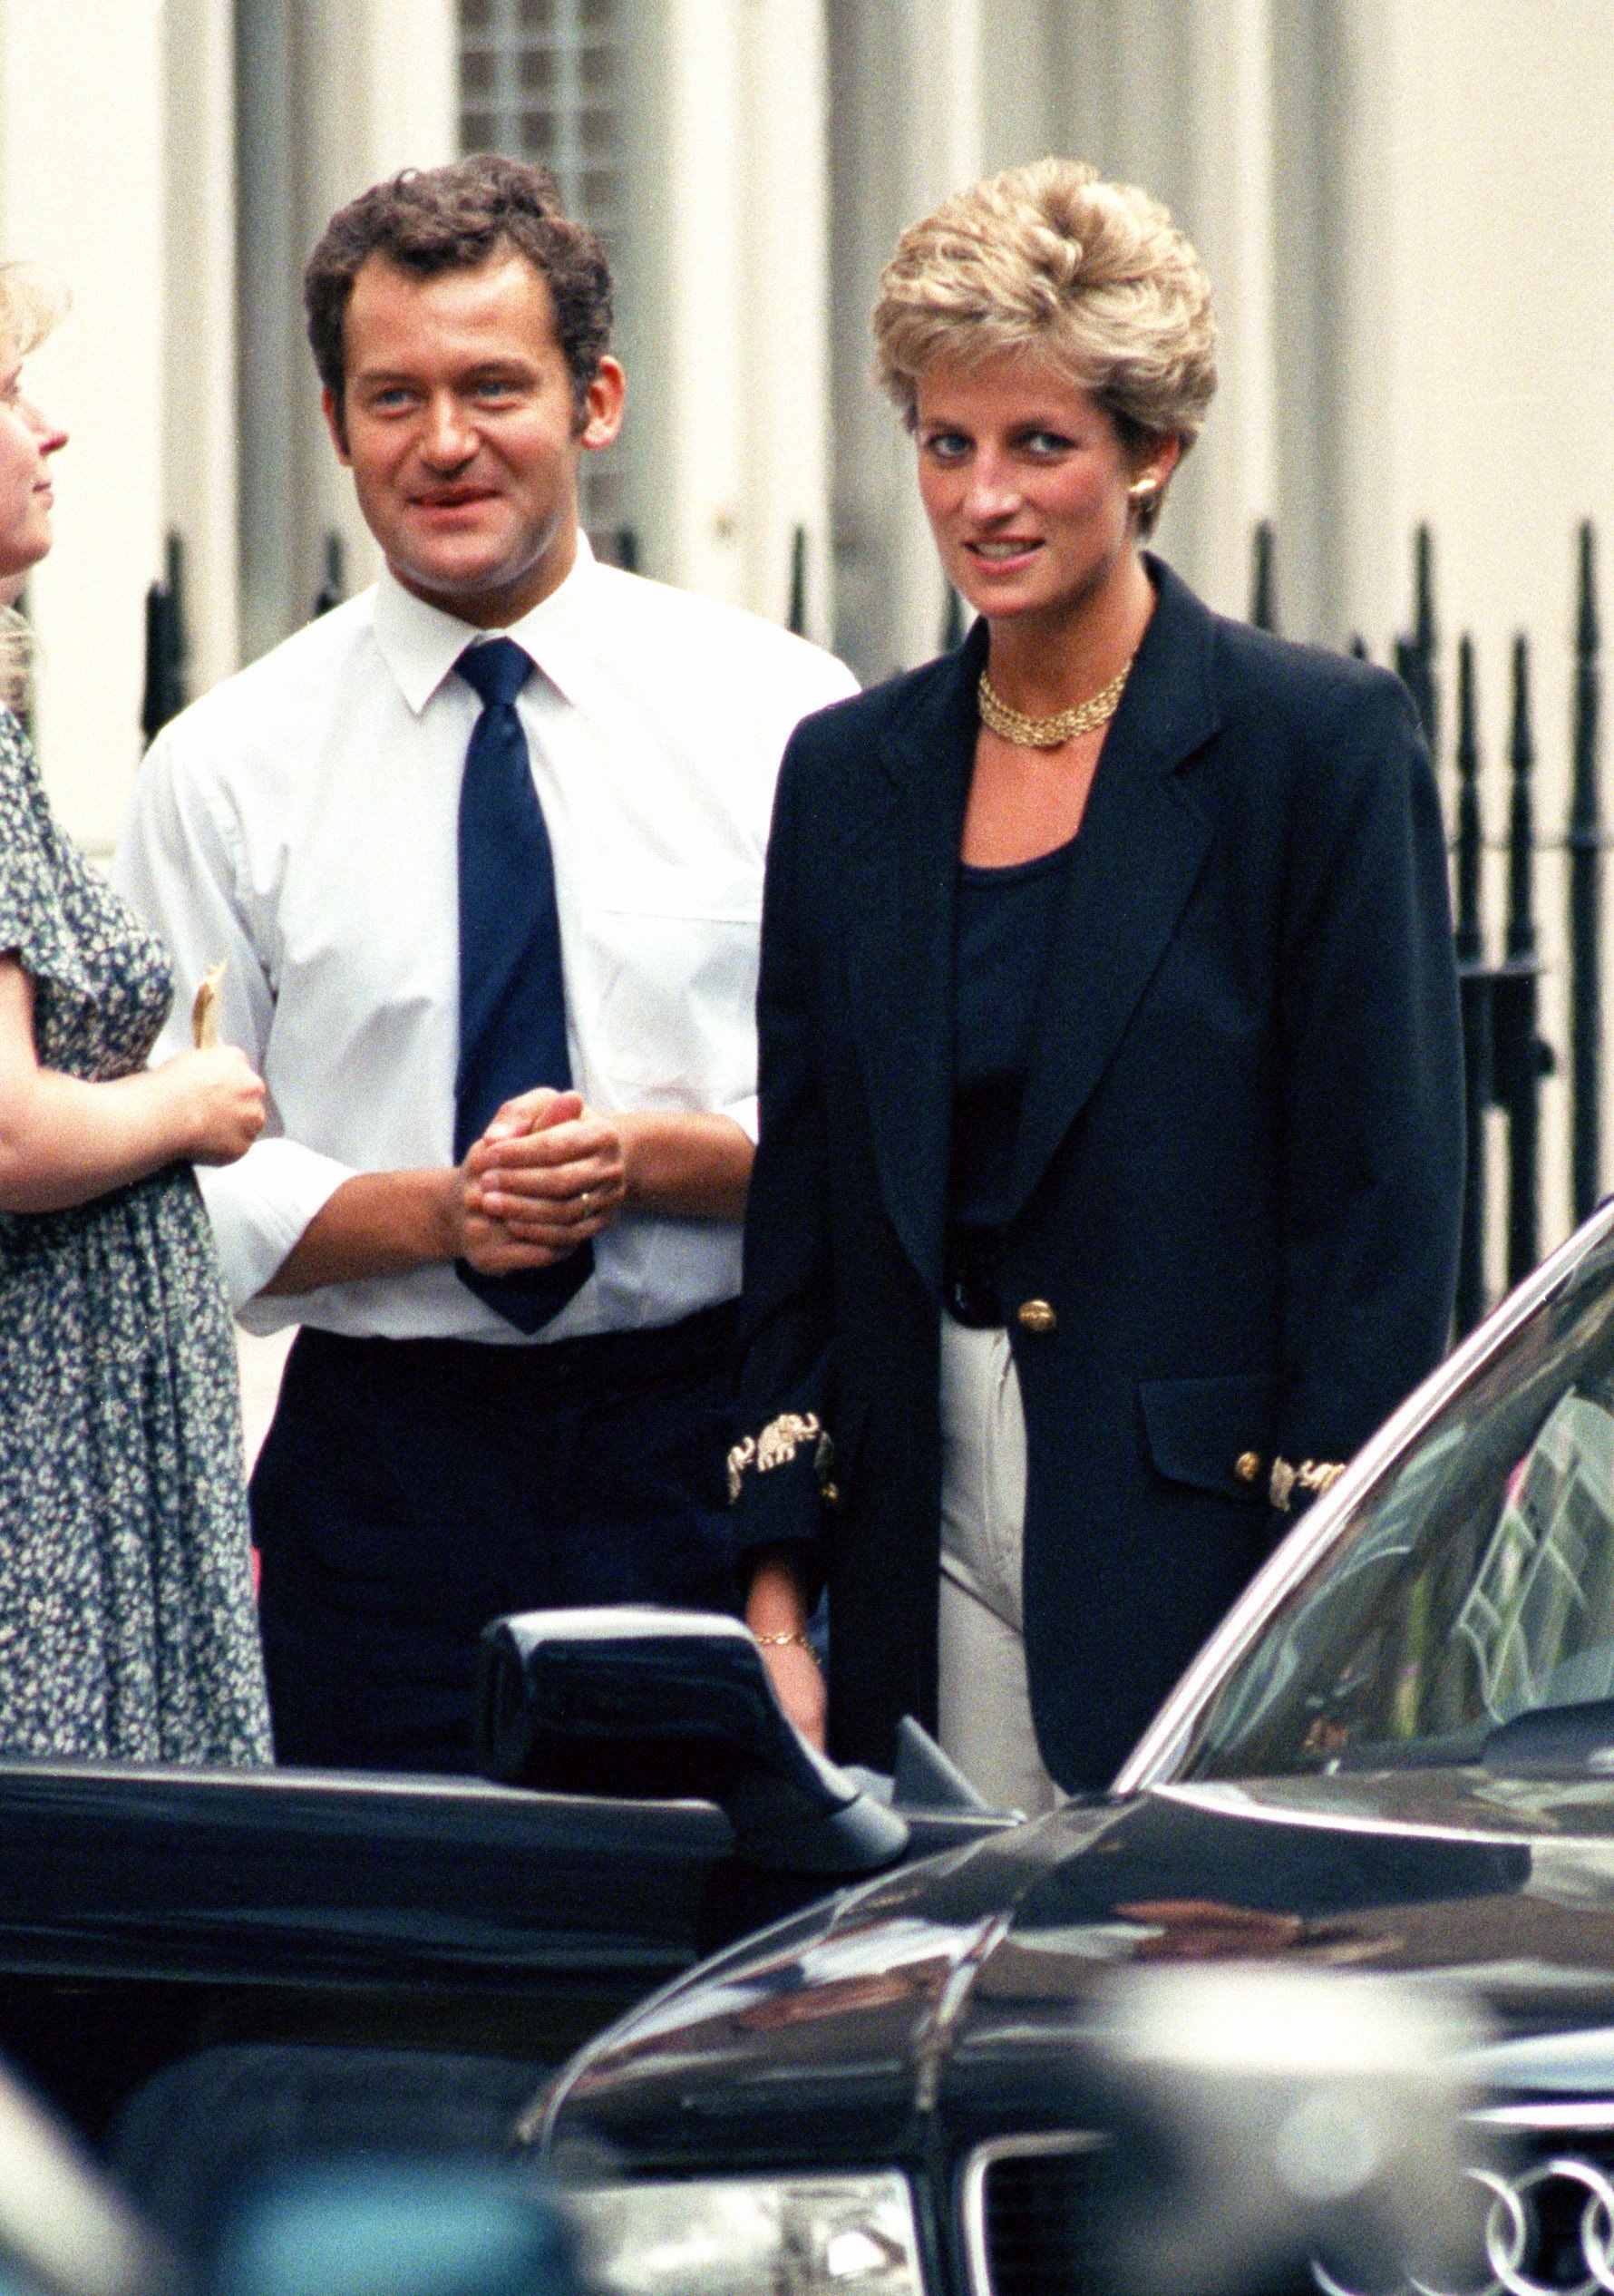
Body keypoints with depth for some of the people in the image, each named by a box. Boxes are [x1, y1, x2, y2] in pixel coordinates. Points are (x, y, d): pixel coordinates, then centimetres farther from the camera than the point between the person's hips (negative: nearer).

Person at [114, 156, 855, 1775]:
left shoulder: (781, 715, 4)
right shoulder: (228, 770, 4)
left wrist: (662, 1157, -15)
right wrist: (437, 1211, -14)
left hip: (716, 1447, 0)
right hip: (384, 1451, 0)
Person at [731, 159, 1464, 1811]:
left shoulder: (1321, 745, -3)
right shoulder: (847, 775, 12)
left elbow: (1386, 1209, -6)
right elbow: (798, 1222, 13)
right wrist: (775, 1607, 6)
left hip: (1200, 1542, -4)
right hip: (925, 1552, 4)